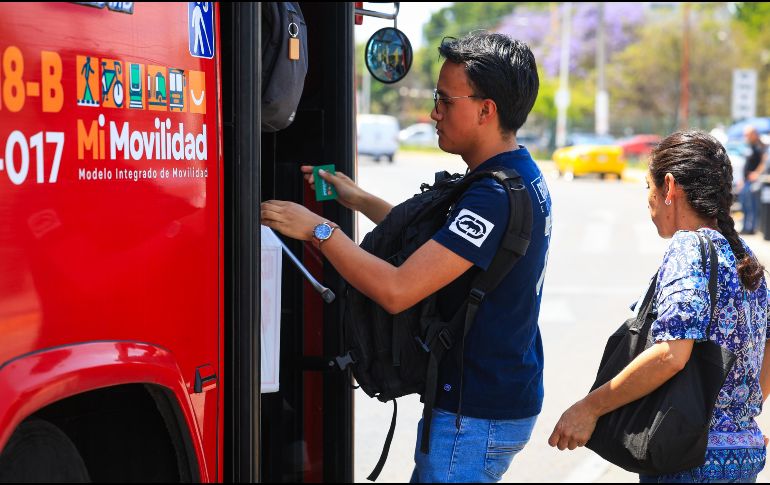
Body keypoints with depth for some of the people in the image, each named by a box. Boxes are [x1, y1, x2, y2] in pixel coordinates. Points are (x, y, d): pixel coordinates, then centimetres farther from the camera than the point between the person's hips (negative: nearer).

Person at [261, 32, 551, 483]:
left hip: (477, 414, -10)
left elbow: (397, 290, -29)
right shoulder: (522, 176, 9)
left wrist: (318, 229, -19)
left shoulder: (495, 197, -24)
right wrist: (359, 200, 20)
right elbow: (438, 240, 23)